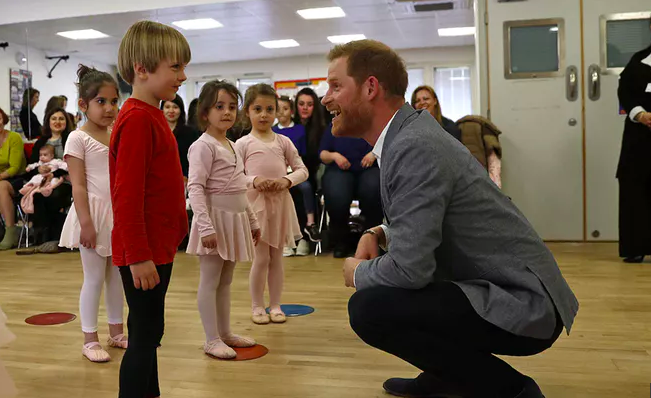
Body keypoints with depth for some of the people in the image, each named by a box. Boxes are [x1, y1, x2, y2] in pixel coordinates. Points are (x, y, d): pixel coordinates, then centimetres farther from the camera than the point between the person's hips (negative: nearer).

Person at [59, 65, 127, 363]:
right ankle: (89, 340, 14)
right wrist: (86, 223, -18)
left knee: (117, 276, 13)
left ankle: (116, 332, 26)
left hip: (120, 214, 6)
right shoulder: (78, 139, -8)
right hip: (95, 214, -6)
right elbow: (78, 186, -13)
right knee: (94, 278, 1)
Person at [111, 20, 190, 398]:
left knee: (149, 332, 18)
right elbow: (127, 194, -22)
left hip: (157, 247, 9)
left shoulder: (151, 116, 12)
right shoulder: (137, 120, -18)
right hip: (144, 252, -9)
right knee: (145, 335, 0)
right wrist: (138, 256, -21)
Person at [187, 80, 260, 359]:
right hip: (216, 220, -9)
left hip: (235, 220, 9)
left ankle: (224, 332, 25)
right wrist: (205, 226, -28)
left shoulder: (232, 145, 15)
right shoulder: (204, 146, -12)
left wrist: (252, 220, 21)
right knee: (210, 281, -1)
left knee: (226, 280, 15)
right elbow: (195, 188, -20)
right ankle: (212, 340, 7)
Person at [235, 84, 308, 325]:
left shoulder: (283, 141, 6)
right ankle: (257, 306, 16)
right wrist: (254, 180, -21)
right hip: (256, 203, -3)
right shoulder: (243, 143, -1)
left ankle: (275, 305, 22)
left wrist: (288, 180, -12)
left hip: (280, 202, 3)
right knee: (261, 258, 1)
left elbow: (302, 170, 7)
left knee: (277, 258, 10)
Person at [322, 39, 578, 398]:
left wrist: (357, 272, -7)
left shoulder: (414, 148, -24)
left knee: (368, 308, -23)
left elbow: (409, 269, -27)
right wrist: (378, 234, 2)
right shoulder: (408, 129, 6)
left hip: (521, 305, -10)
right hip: (501, 288, 10)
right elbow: (412, 222, 20)